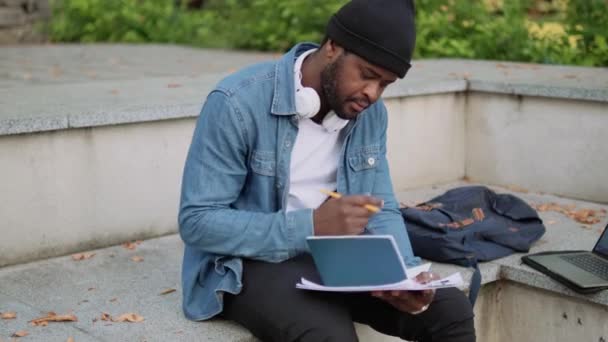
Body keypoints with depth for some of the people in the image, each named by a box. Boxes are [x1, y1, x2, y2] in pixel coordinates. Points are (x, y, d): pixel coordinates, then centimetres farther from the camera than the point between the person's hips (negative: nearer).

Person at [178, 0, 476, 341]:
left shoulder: (371, 112, 1)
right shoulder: (237, 103, -19)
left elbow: (382, 211, 6)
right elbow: (197, 221, -19)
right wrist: (312, 225, -28)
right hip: (254, 262, -5)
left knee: (452, 311, -13)